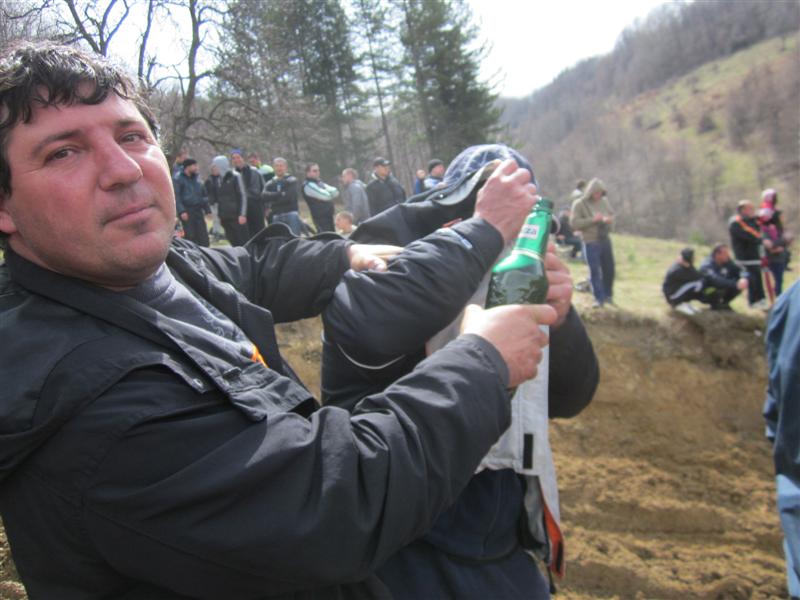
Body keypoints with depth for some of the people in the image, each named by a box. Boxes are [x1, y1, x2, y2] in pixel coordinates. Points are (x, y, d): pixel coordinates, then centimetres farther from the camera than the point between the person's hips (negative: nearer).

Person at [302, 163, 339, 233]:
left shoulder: (319, 182, 17)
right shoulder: (308, 185, -11)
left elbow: (336, 192, 7)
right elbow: (325, 196, -18)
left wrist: (329, 192, -11)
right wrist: (332, 193, 2)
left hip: (328, 215, 9)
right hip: (320, 216, -9)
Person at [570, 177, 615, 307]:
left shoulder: (604, 201, 7)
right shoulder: (579, 204, -9)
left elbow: (612, 214, 17)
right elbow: (573, 223, -16)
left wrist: (609, 219, -8)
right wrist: (593, 220, -23)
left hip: (605, 240, 5)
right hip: (591, 243, -5)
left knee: (609, 269, 10)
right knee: (595, 271, -1)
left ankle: (608, 295, 27)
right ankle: (599, 298, 8)